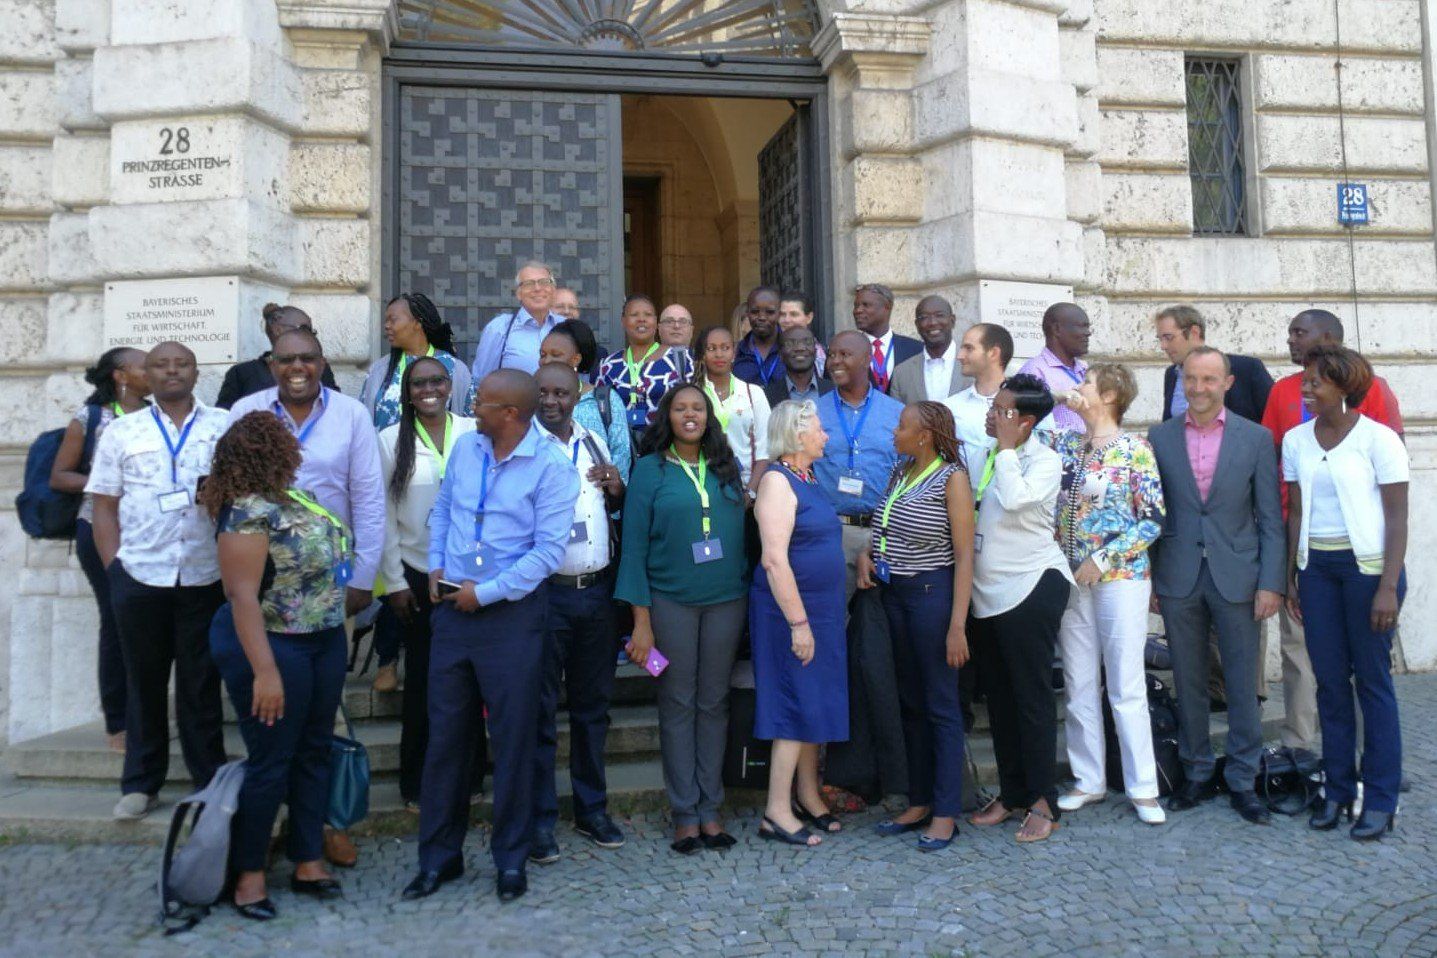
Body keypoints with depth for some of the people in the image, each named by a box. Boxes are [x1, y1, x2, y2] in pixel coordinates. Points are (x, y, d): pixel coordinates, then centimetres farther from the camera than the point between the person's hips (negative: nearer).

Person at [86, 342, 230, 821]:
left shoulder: (226, 427, 4)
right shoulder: (120, 432, 7)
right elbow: (105, 507, 7)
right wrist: (113, 566, 0)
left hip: (206, 577, -1)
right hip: (139, 578, 1)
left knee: (201, 683, 8)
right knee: (144, 680, 12)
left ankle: (210, 781, 19)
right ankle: (141, 783, 24)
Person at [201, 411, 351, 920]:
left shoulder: (292, 497, 7)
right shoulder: (248, 513, -20)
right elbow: (242, 596, -24)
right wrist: (264, 671, -27)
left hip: (325, 639, 9)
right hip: (273, 646, -9)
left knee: (314, 753, 13)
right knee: (270, 762, 1)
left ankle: (308, 863, 24)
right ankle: (249, 873, 18)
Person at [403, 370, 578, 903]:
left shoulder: (550, 467, -12)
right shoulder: (465, 447, 5)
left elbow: (548, 552, -16)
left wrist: (486, 593, -14)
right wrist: (436, 567, 7)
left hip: (512, 613, -5)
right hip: (453, 608, 5)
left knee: (514, 739, 6)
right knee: (445, 734, 12)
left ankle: (511, 859, 23)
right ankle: (439, 855, 27)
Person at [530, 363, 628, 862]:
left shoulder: (595, 443, 11)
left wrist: (617, 489, 2)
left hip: (597, 591, 5)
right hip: (546, 592, -5)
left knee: (593, 704, 15)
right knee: (541, 709, 4)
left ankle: (592, 809, 29)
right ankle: (540, 820, 17)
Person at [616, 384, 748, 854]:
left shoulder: (727, 466, 9)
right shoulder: (650, 469, -1)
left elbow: (743, 528, 13)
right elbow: (634, 545, -4)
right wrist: (641, 620, -9)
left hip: (727, 599, 3)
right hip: (670, 601, -3)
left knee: (714, 704, 8)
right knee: (678, 705, 4)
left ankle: (710, 808, 18)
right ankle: (684, 812, 13)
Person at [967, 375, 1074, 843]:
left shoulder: (1044, 460, -7)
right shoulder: (983, 455, 10)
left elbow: (1015, 498, -26)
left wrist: (1006, 448, -17)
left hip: (1031, 588, -7)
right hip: (987, 592, 7)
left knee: (1032, 696, -1)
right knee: (998, 695, 13)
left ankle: (1042, 801, 10)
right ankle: (1010, 792, 26)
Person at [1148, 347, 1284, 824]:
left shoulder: (1256, 438, 1)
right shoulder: (1159, 438, 4)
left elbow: (1270, 518, 0)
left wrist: (1271, 583, -6)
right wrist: (1149, 578, 3)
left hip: (1236, 578, -1)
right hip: (1178, 580, 1)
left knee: (1243, 685, 5)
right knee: (1188, 683, 10)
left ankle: (1242, 780, 19)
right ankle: (1196, 772, 24)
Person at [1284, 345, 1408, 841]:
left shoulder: (1377, 438, -7)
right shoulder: (1295, 440, 6)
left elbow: (1397, 517, -8)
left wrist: (1389, 586, -13)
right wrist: (1291, 577, 8)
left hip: (1368, 565, -4)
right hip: (1316, 567, 4)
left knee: (1372, 679, 2)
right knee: (1330, 681, 8)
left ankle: (1380, 799, 14)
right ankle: (1337, 789, 20)